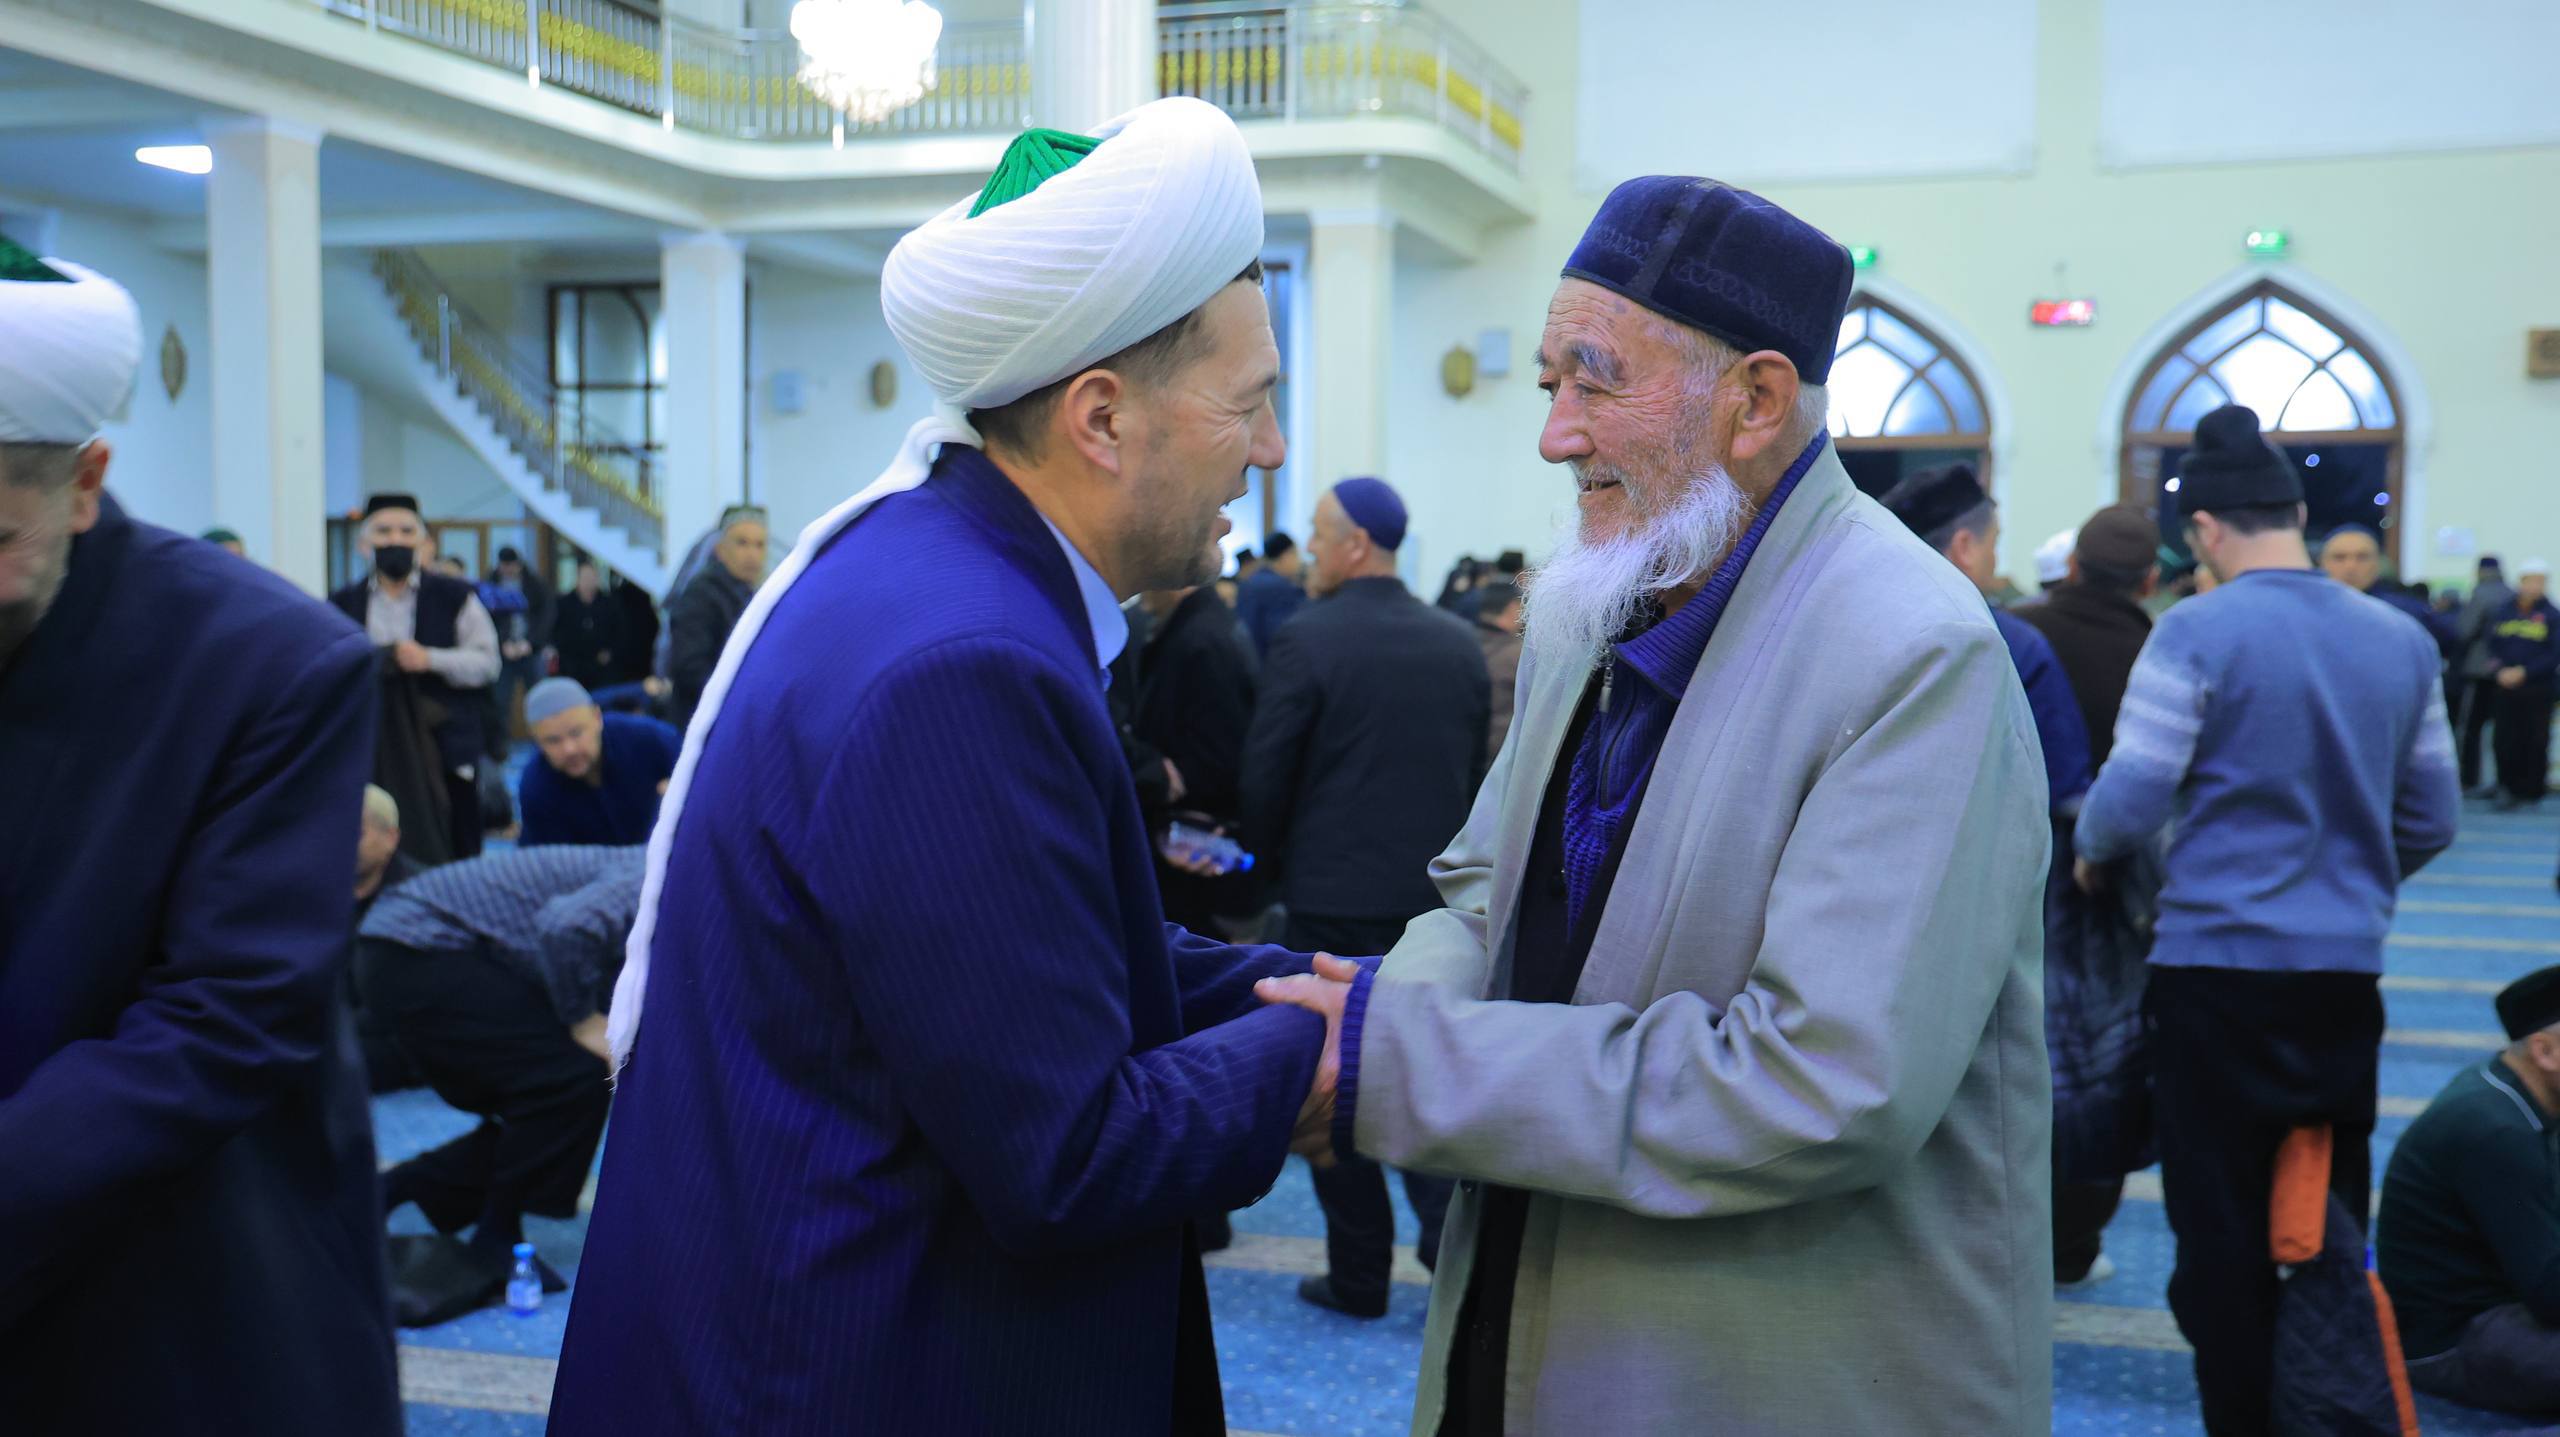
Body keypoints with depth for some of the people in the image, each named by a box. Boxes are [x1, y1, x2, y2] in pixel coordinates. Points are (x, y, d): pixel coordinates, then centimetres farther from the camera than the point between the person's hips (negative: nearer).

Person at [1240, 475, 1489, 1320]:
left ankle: (1358, 1275, 15)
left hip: (1334, 898, -4)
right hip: (1434, 896, 4)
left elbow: (1265, 776, -10)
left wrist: (1274, 862, 9)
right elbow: (1477, 770, 8)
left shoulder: (1306, 642, -13)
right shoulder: (1459, 644, 3)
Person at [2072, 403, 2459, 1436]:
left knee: (2223, 1234, 6)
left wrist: (2092, 854, 8)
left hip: (2220, 965, -5)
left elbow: (2130, 799, -13)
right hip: (2347, 968, 5)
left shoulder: (2196, 635, -12)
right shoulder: (2402, 642, 5)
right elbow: (2429, 818, 11)